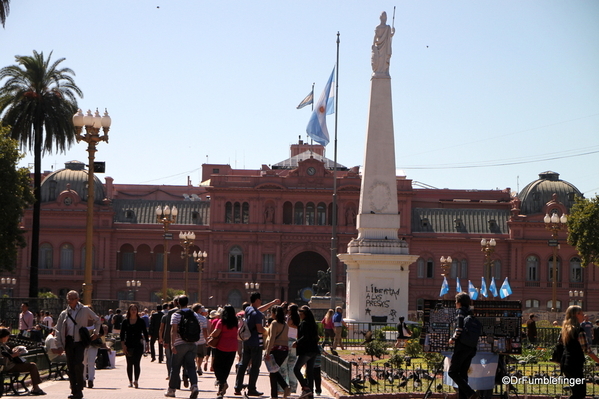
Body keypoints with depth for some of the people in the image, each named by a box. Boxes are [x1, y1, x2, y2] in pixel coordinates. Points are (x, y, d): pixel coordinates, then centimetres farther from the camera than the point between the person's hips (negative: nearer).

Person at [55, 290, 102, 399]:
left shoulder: (85, 310, 5)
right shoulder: (64, 314, 11)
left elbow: (97, 320, 17)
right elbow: (58, 330, 12)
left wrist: (95, 333, 9)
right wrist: (59, 345, 4)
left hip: (80, 341, -4)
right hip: (69, 342, 4)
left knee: (78, 364, -17)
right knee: (70, 367, 2)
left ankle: (79, 389, -3)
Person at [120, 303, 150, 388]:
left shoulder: (141, 321, 4)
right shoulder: (125, 322, 6)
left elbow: (145, 332, 6)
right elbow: (122, 333, 4)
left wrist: (147, 343, 1)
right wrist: (123, 344, -6)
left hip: (138, 345, -2)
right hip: (128, 345, 2)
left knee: (136, 363, -12)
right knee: (129, 364, 5)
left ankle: (136, 380, -20)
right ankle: (130, 381, 13)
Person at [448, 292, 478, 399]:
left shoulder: (460, 311, -7)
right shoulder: (471, 313, 15)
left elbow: (459, 328, -19)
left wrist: (453, 338, -4)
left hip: (462, 347, -8)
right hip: (471, 348, 8)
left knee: (452, 372, -3)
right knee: (463, 373, 13)